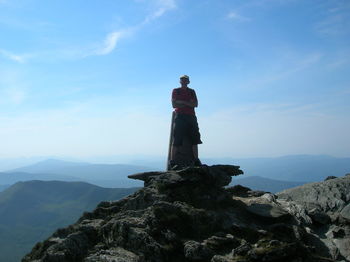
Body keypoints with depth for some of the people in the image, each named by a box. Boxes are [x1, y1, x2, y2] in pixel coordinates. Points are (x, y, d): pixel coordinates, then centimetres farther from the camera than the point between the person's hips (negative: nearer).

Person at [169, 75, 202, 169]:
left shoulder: (192, 91, 19)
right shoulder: (175, 91, 10)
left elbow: (196, 104, 5)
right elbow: (174, 105, -4)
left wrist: (183, 102, -6)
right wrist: (189, 103, -3)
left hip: (191, 117, 4)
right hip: (180, 116, -4)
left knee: (195, 139, 2)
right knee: (176, 140, -10)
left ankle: (196, 160, 7)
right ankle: (172, 161, -8)